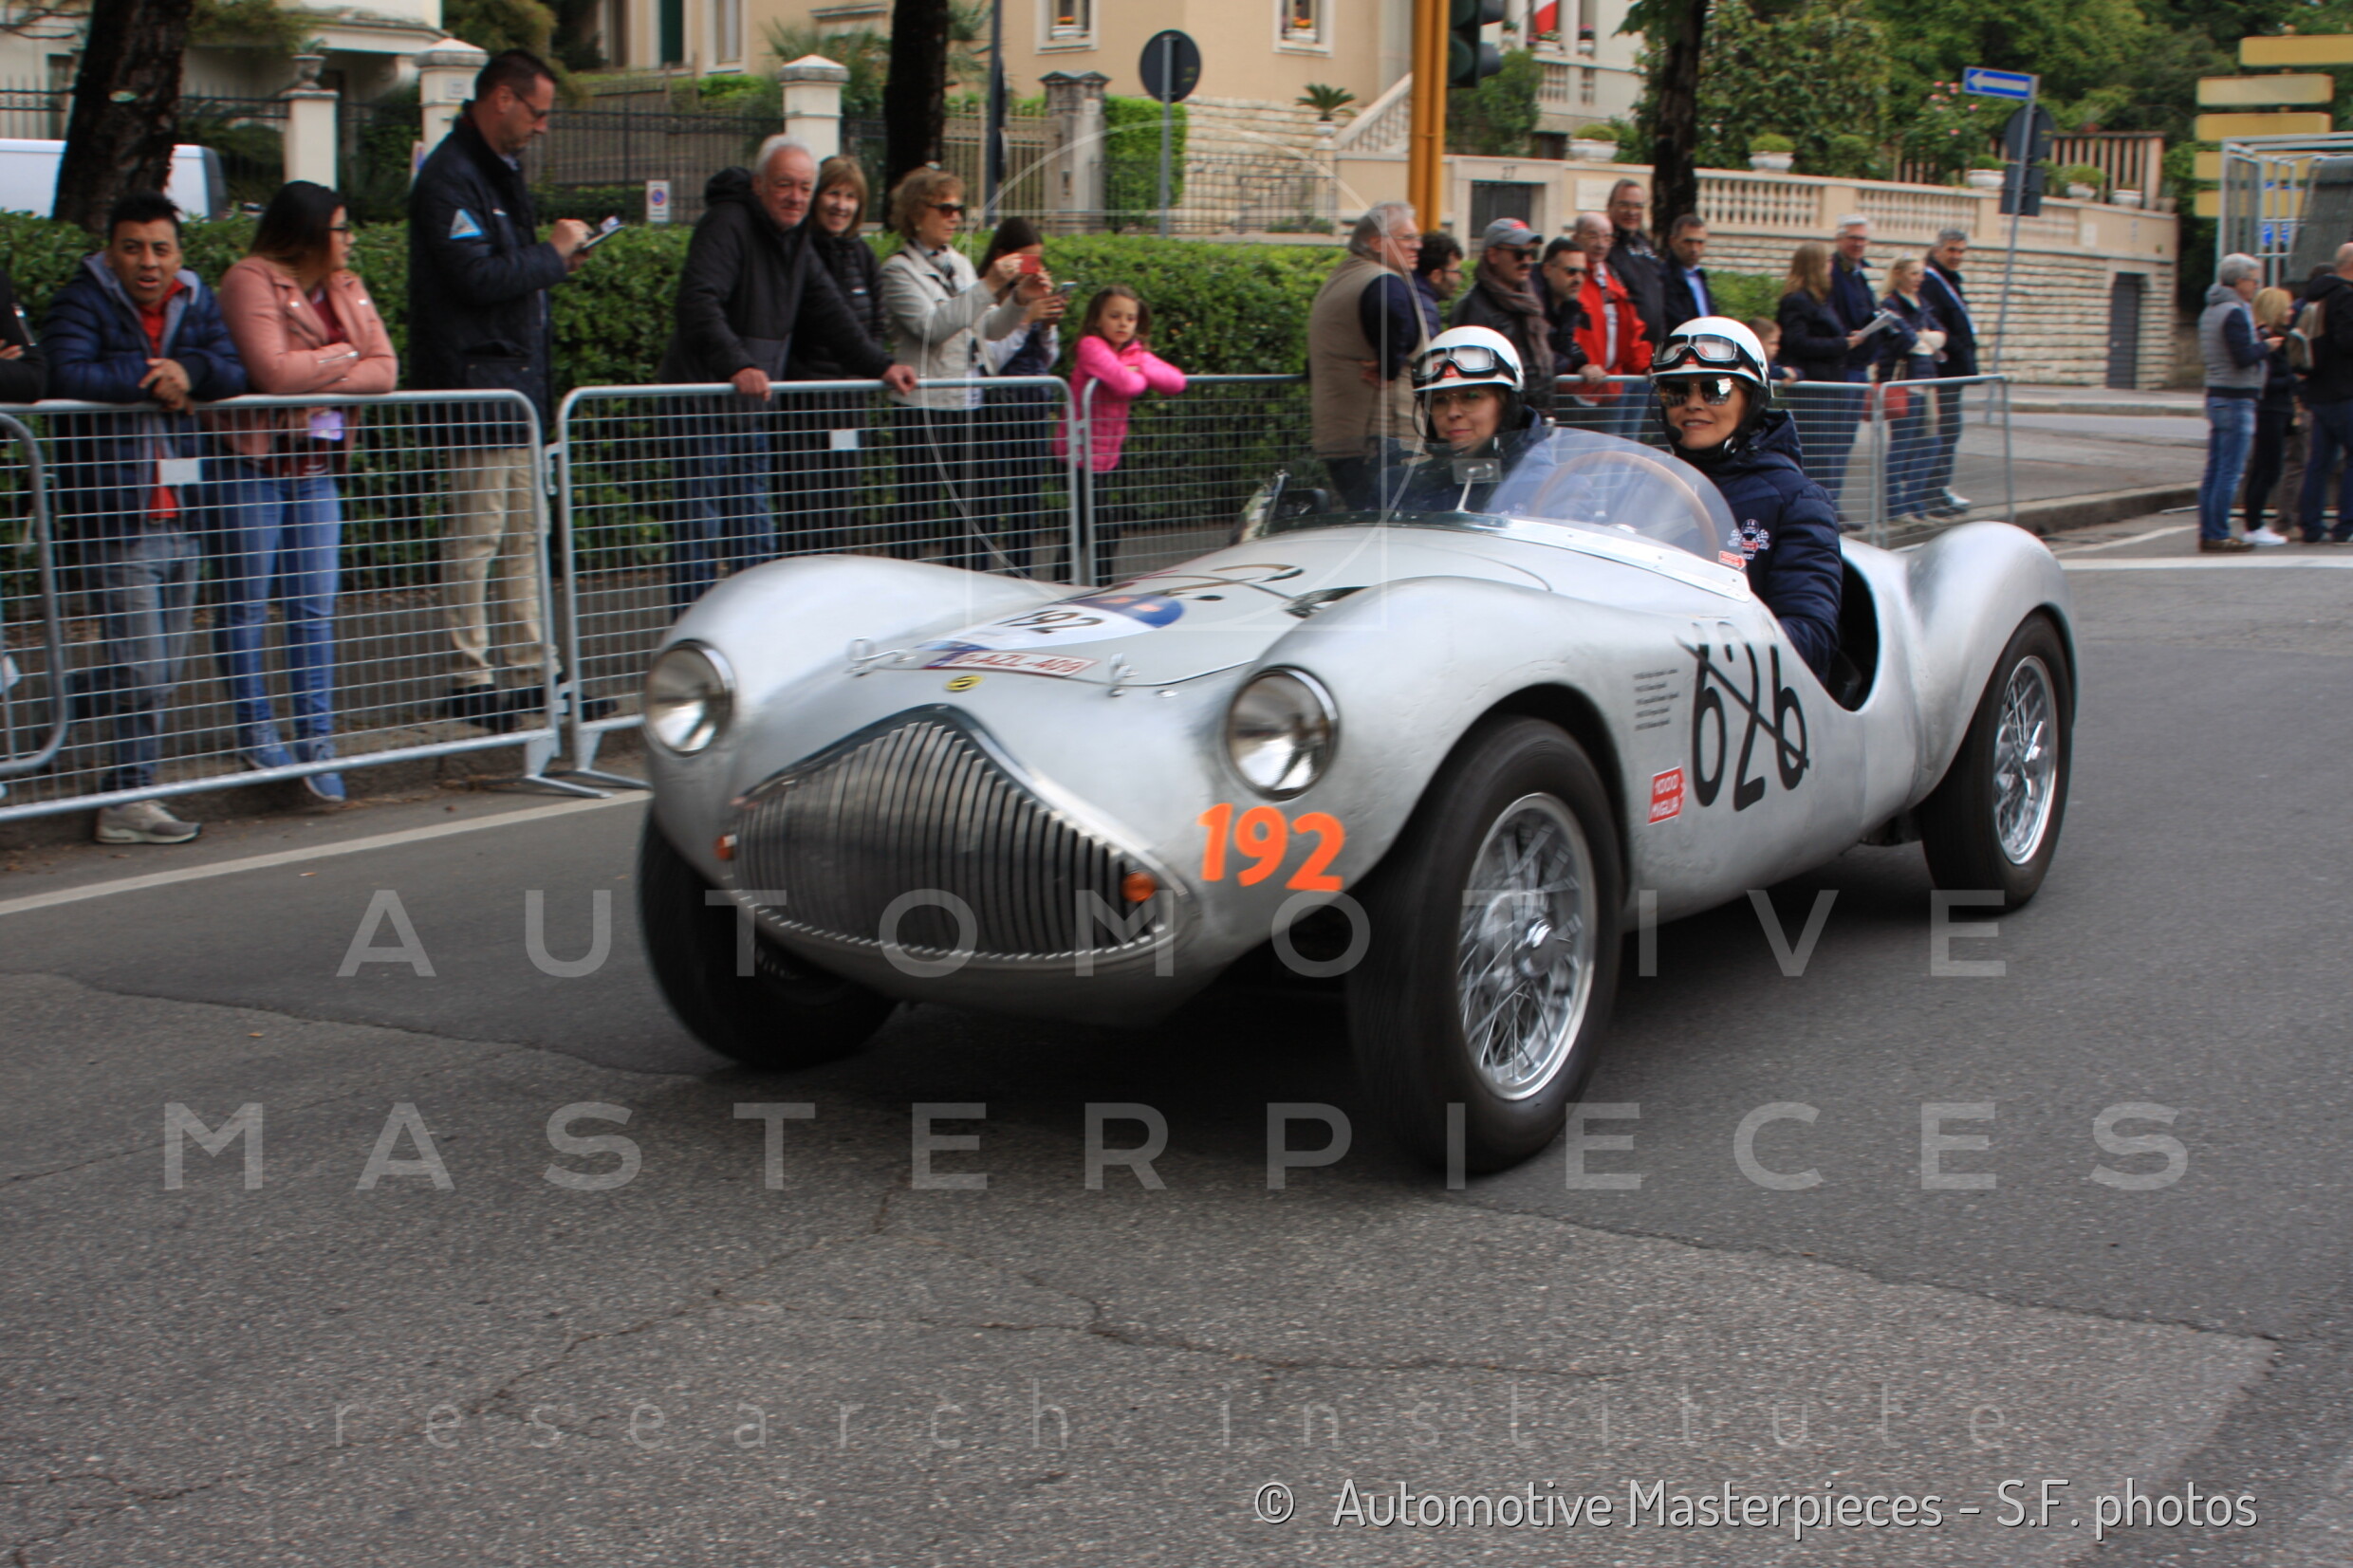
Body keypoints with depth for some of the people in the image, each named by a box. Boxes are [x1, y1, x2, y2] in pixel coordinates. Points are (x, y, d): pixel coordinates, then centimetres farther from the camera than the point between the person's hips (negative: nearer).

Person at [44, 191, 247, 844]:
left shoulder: (195, 302, 11)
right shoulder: (82, 302, -5)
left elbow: (236, 373, 0)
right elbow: (64, 377, -21)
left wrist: (190, 370, -18)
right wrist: (151, 378, -14)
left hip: (176, 517, 6)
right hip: (112, 519, -6)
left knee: (163, 670, 11)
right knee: (140, 670, -6)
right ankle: (130, 801, 5)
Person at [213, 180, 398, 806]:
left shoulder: (348, 289, 13)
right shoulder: (251, 282, -8)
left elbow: (385, 371, 0)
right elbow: (272, 372, -20)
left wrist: (316, 377, -13)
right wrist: (341, 358, -5)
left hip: (315, 467, 6)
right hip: (250, 463, -6)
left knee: (315, 606, 3)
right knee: (246, 604, 1)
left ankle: (316, 737, 5)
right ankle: (256, 730, 11)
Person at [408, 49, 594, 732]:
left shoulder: (500, 168, 18)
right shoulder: (449, 177, -14)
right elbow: (477, 278, -22)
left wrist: (555, 259, 6)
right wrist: (553, 253, -11)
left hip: (521, 374, 10)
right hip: (476, 380, -10)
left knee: (524, 531, 12)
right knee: (477, 533, -6)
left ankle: (531, 669, 17)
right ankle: (471, 680, 0)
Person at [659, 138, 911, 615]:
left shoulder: (795, 241, 12)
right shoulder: (726, 226, -16)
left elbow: (830, 315, 15)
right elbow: (699, 304, -30)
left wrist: (878, 365, 2)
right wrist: (736, 366, -44)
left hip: (754, 402, 9)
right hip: (702, 394, -8)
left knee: (756, 528, 11)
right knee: (700, 521, -6)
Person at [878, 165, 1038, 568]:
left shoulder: (959, 263, 16)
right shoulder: (900, 270, -5)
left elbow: (989, 330, 17)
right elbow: (931, 326, -20)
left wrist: (1020, 300, -1)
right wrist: (989, 287, -23)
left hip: (965, 404, 7)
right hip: (923, 409, -7)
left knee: (966, 512, 9)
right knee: (918, 513, -4)